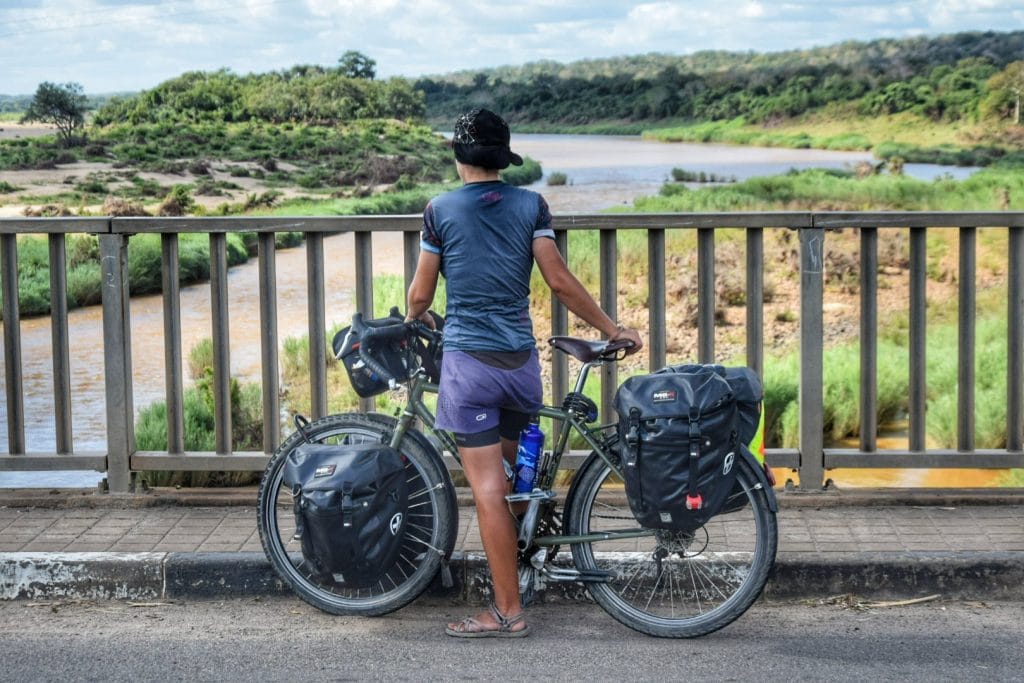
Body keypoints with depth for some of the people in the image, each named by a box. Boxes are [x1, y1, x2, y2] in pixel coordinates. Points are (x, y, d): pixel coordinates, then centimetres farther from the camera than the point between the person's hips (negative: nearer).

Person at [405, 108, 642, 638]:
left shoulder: (440, 210, 0)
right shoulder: (531, 205, 5)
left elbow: (421, 293, 6)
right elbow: (559, 281, -1)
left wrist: (415, 319, 29)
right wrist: (612, 328, 8)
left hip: (468, 360, -3)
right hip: (521, 360, 3)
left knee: (488, 489, -3)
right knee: (517, 478, 21)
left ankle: (508, 611, -2)